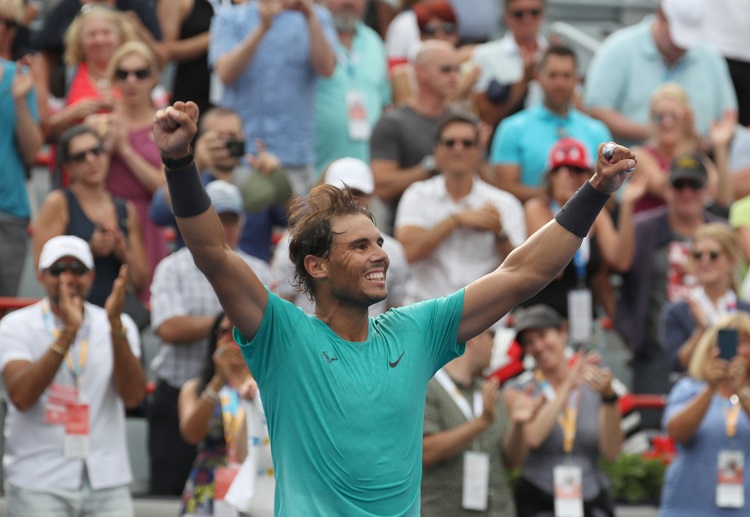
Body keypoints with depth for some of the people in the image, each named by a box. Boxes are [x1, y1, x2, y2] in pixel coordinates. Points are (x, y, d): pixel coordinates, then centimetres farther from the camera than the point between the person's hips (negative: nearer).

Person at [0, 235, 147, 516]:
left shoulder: (119, 325, 8)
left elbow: (133, 396, -7)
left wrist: (116, 326, -19)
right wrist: (67, 332, -23)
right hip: (38, 483, -2)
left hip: (106, 482, 2)